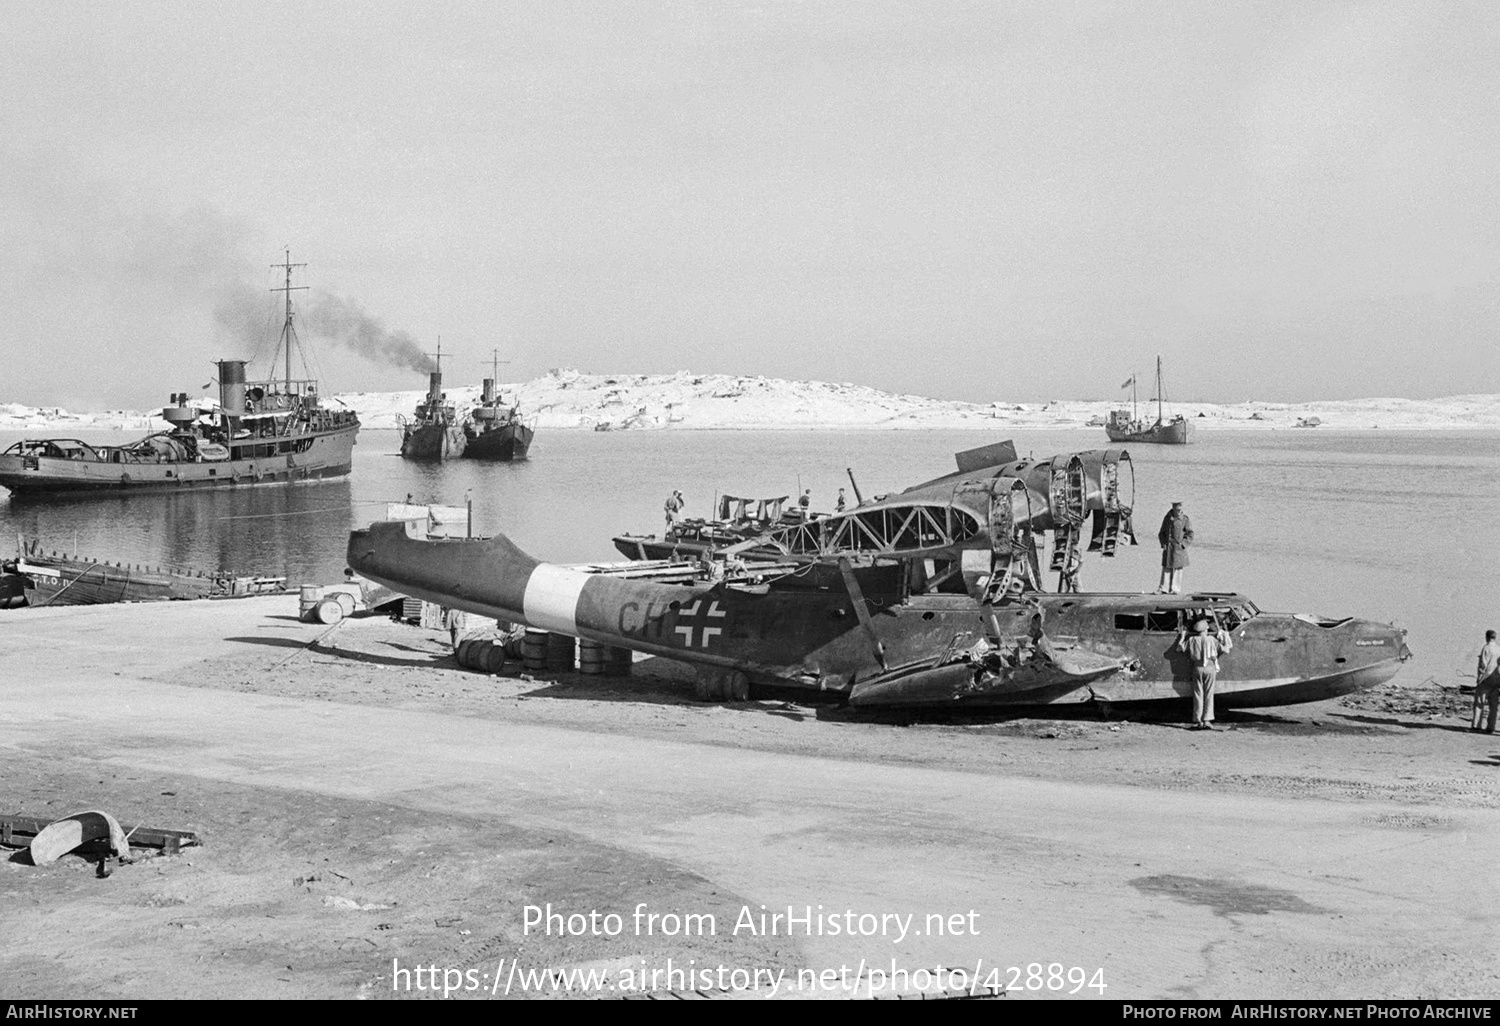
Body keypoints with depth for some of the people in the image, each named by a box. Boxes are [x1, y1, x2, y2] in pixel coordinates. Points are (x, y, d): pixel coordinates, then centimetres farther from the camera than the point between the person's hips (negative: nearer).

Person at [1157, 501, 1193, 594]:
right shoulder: (1167, 518, 6)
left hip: (1179, 547, -2)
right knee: (1166, 568, 2)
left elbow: (1190, 534, -1)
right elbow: (1161, 533, 14)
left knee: (1178, 568, 0)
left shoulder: (1185, 519, -2)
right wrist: (1163, 543, 0)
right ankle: (1163, 588, 5)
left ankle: (1176, 589, 5)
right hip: (1168, 547, 2)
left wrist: (1182, 544, -12)